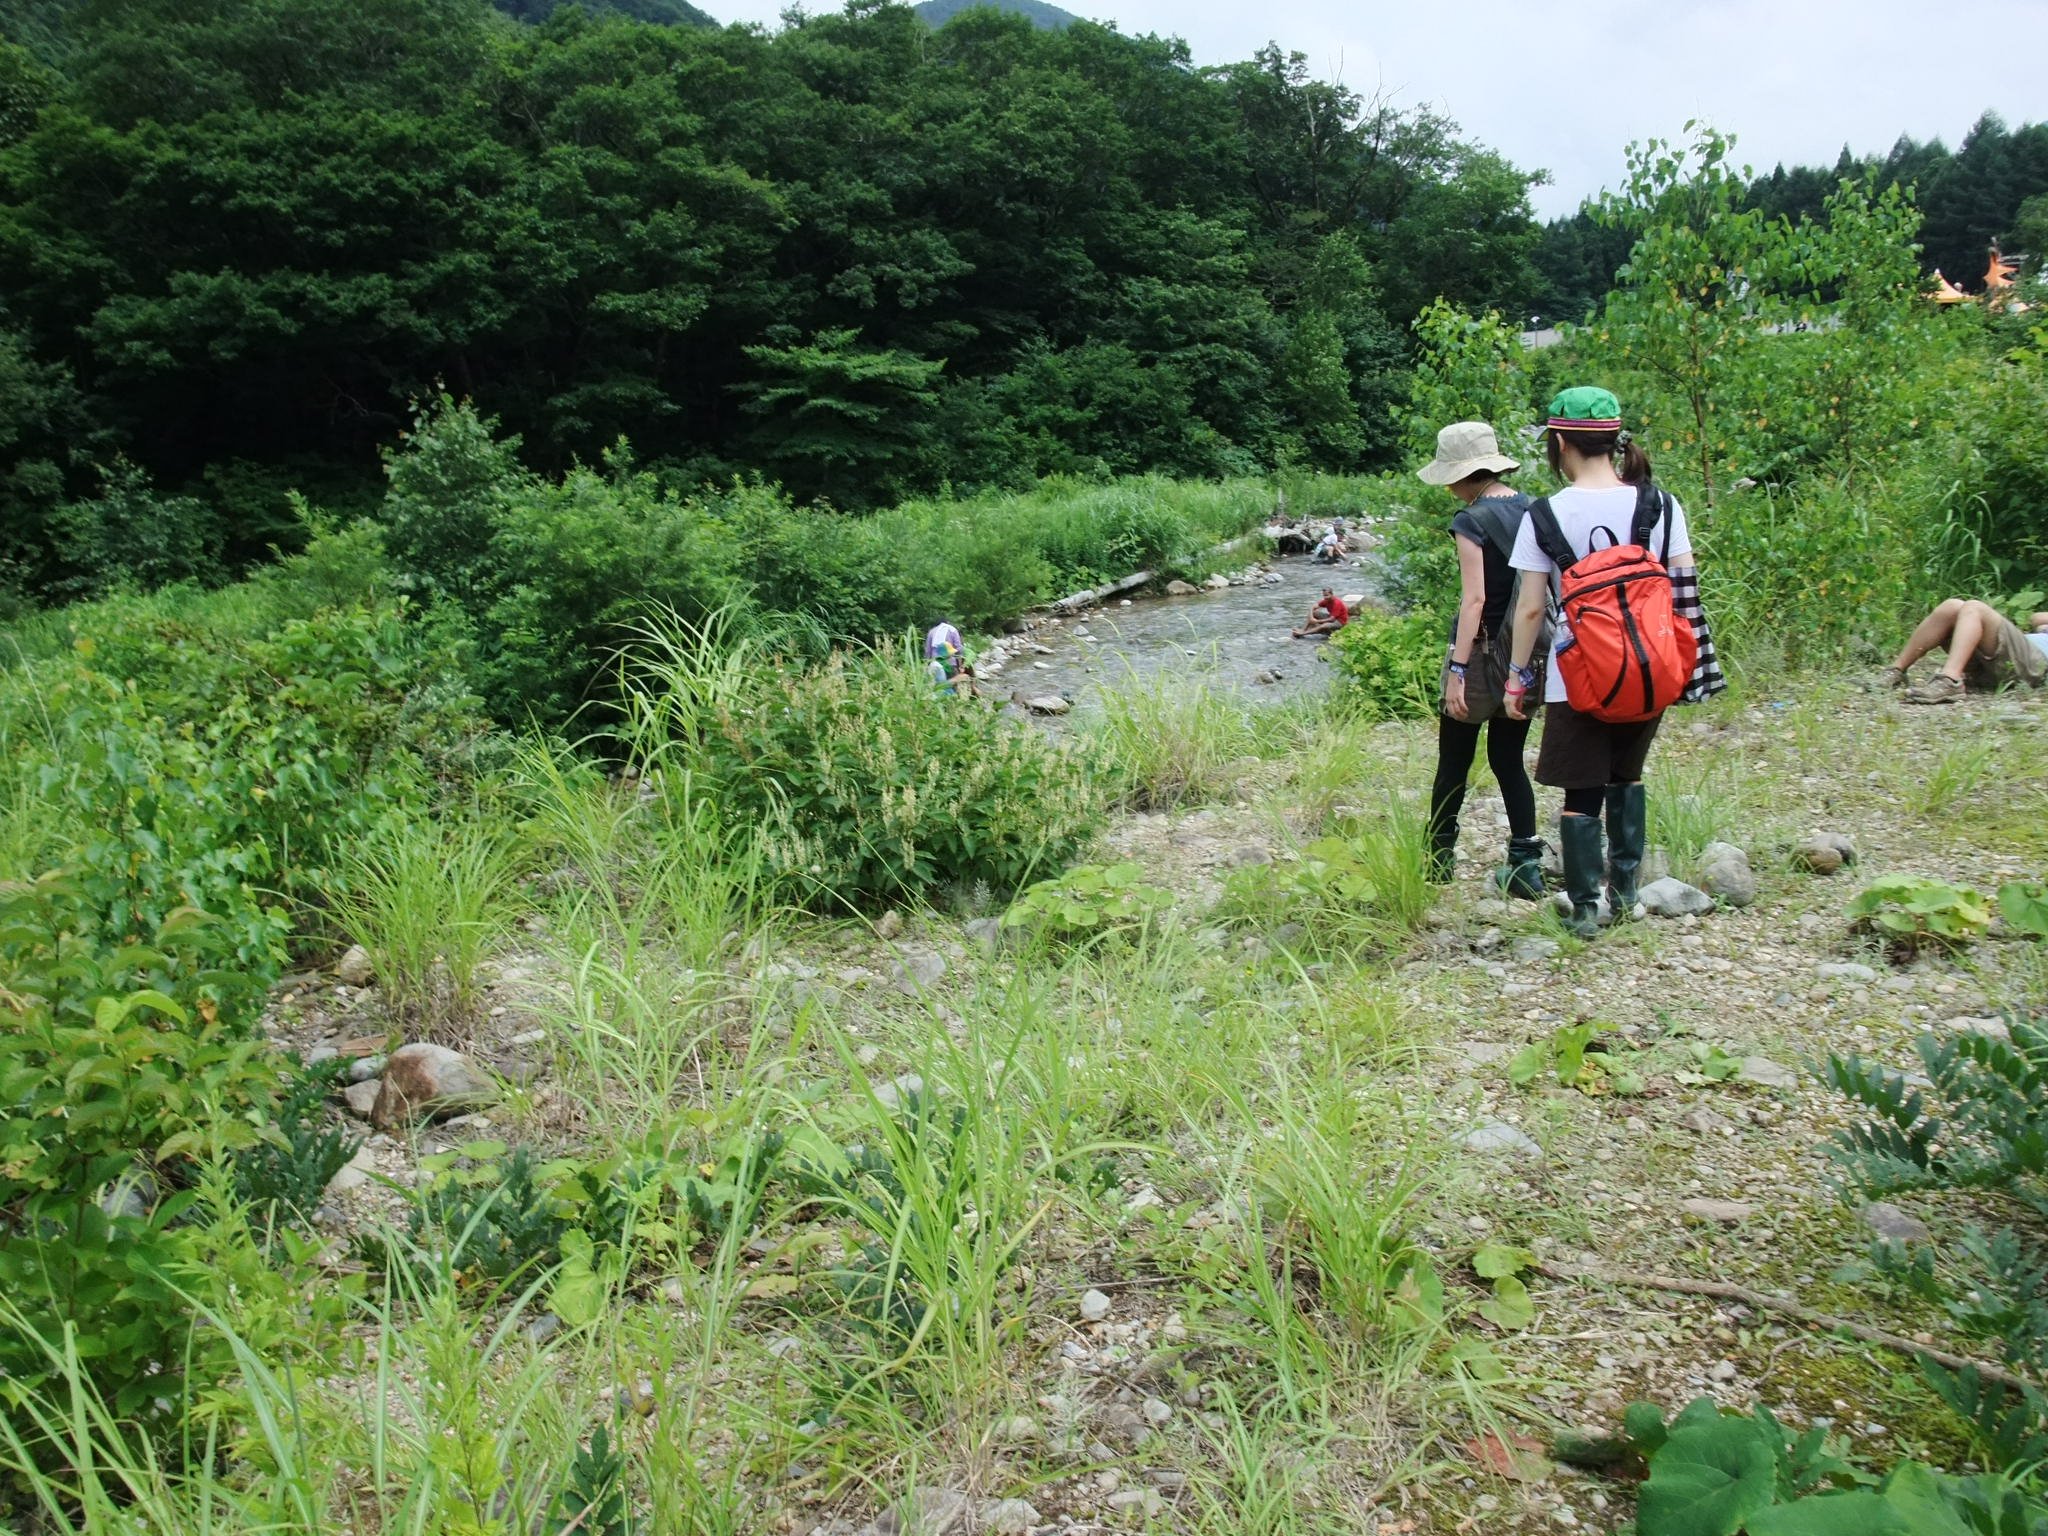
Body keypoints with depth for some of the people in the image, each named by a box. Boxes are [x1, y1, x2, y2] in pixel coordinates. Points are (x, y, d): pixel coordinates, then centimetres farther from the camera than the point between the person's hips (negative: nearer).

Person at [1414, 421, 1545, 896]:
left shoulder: (1472, 521, -14)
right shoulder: (1531, 510, 5)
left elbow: (1474, 599, -20)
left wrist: (1457, 669, -20)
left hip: (1483, 652, -6)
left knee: (1454, 763, 8)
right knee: (1508, 760, 13)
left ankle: (1438, 860, 18)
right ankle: (1526, 864, 9)